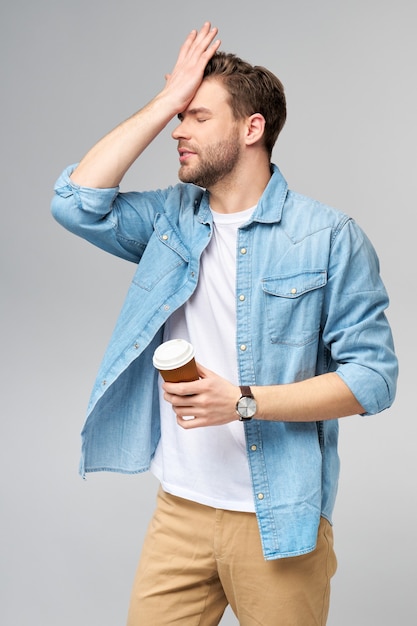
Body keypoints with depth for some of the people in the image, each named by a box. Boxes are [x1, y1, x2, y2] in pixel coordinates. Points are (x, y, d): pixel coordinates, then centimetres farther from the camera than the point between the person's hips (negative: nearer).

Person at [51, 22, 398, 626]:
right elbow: (77, 201, -10)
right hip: (179, 509, 4)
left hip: (278, 520, -3)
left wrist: (243, 401, -22)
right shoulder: (171, 219, 5)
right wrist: (167, 97, -7)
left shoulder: (329, 237, -8)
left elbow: (374, 376, -11)